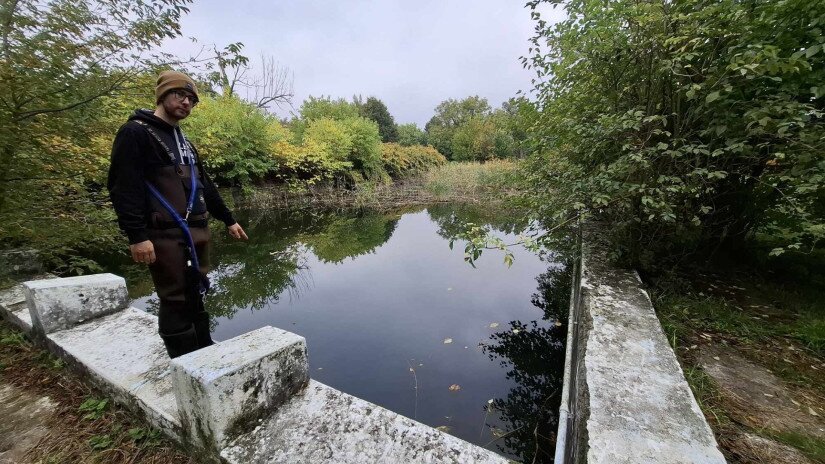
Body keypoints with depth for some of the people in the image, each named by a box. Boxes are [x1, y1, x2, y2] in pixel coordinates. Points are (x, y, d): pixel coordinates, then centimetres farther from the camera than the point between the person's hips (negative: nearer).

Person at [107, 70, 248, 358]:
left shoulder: (183, 141, 22)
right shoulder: (135, 132, -4)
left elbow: (204, 185, 23)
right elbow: (123, 187, -12)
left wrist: (228, 220, 20)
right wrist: (137, 235, -19)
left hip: (197, 231, 8)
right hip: (165, 234, -8)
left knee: (196, 296, 13)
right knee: (176, 300, -3)